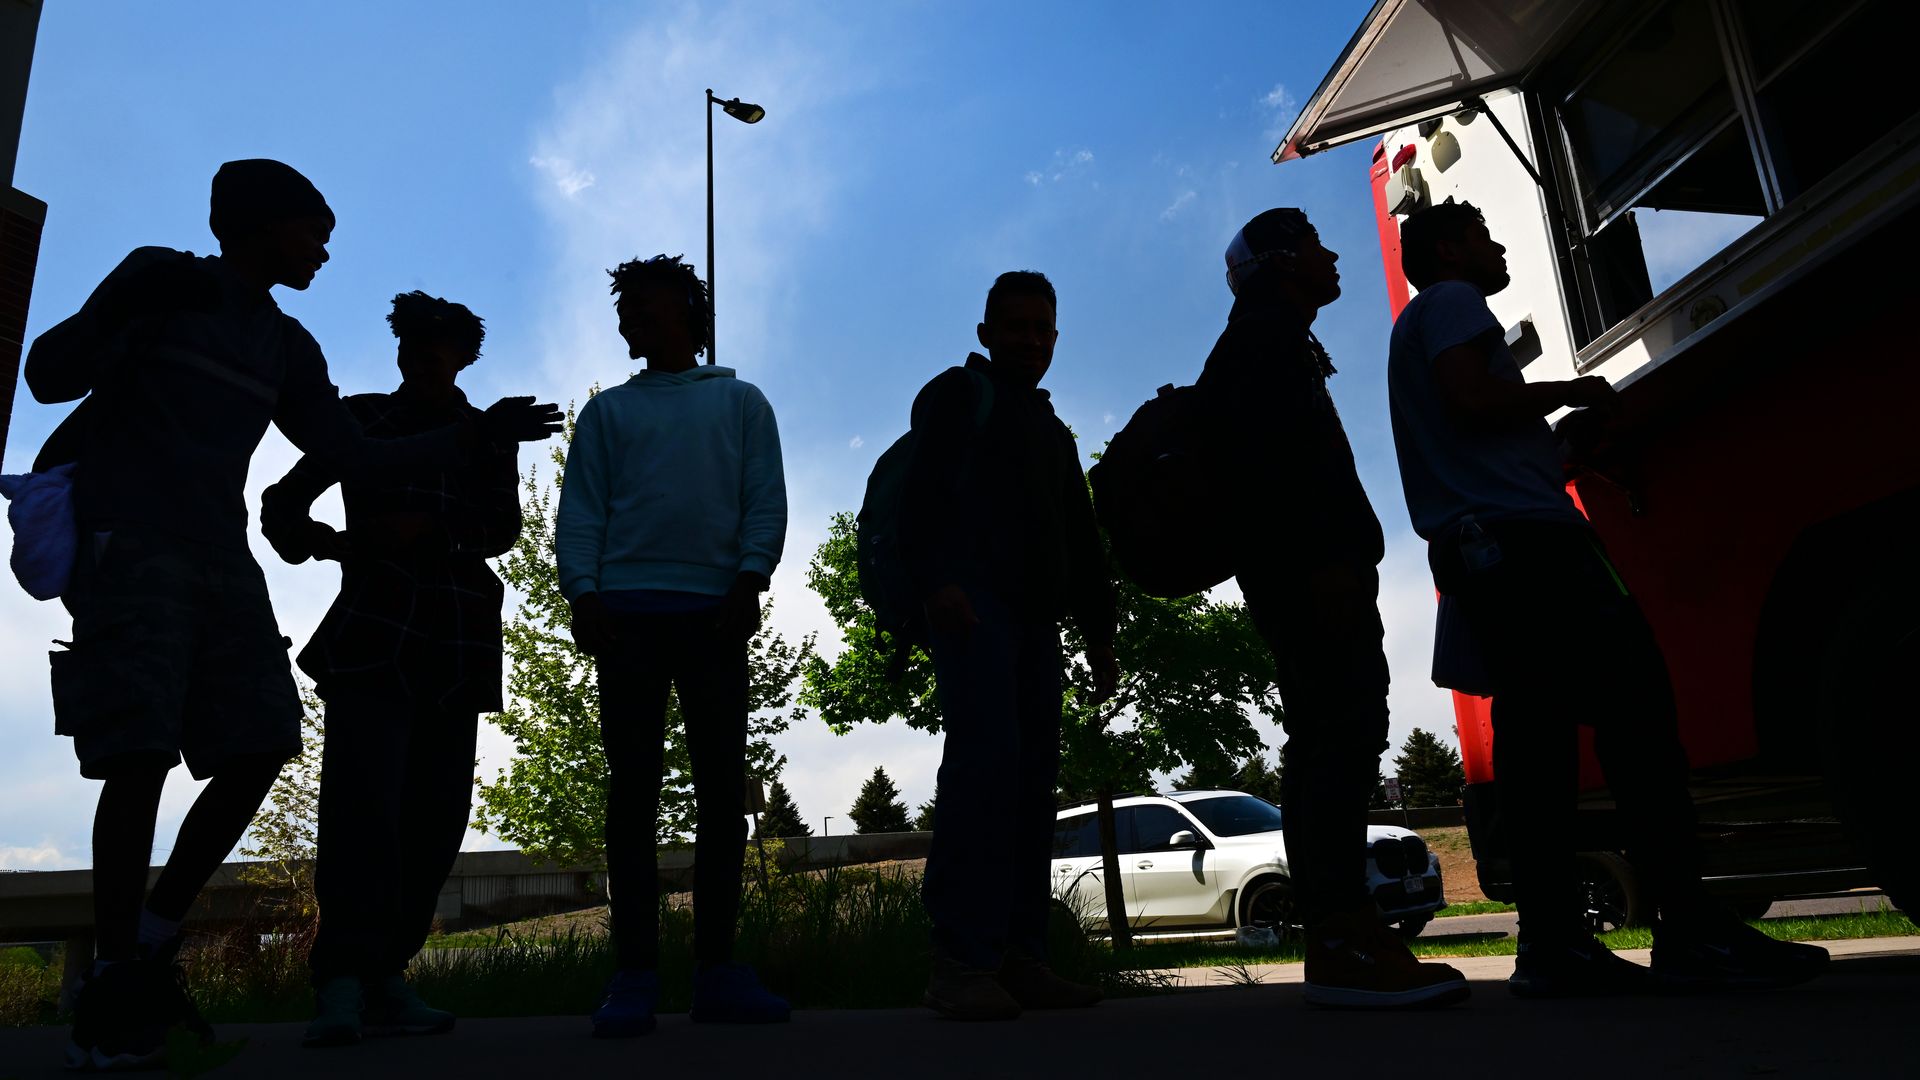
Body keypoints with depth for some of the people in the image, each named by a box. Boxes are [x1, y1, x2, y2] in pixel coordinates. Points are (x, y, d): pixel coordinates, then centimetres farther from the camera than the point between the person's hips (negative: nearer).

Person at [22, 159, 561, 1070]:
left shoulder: (288, 346, 19)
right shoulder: (159, 279, 4)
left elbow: (352, 453, 15)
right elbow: (48, 376, -2)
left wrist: (474, 436, 8)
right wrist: (124, 312, -20)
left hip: (221, 558, 6)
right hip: (128, 545, -6)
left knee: (260, 747, -6)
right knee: (141, 754, -14)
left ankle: (150, 944, 8)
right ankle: (112, 986, -4)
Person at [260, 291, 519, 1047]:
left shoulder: (488, 438, 15)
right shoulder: (362, 419, 15)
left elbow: (503, 526, 1)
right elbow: (283, 502, 16)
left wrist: (428, 527, -18)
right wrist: (324, 539, -6)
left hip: (458, 642, 2)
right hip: (371, 630, -1)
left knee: (436, 811, -3)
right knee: (361, 799, -16)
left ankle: (385, 976, 5)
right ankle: (343, 982, -17)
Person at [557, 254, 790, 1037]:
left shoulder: (741, 402, 17)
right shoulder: (608, 411, 19)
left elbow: (766, 501, 6)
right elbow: (579, 512, 9)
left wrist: (749, 583, -10)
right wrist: (583, 595, -7)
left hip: (714, 612, 0)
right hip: (628, 612, 1)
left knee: (723, 788, -1)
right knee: (632, 789, -2)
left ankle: (716, 968, 6)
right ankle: (636, 973, 1)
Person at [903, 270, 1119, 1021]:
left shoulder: (1052, 431, 31)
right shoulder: (960, 395, 9)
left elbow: (1081, 542, 29)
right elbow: (924, 490, -7)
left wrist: (1099, 632, 20)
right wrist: (937, 580, -22)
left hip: (1035, 619, 8)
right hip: (972, 603, -8)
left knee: (1032, 778, 0)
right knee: (986, 759, -20)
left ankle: (1019, 958, 1)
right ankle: (963, 960, -20)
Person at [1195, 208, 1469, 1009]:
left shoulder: (1264, 342, 30)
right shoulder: (1267, 336, -2)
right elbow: (1269, 456, -17)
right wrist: (1324, 558, -24)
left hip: (1299, 573, 11)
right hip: (1307, 567, -11)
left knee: (1325, 739, 6)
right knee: (1347, 728, -17)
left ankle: (1333, 941, 7)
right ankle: (1345, 939, -20)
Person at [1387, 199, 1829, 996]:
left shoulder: (1418, 326, 34)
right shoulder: (1452, 301, 4)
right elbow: (1473, 399, -14)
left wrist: (1565, 444, 26)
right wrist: (1571, 392, 1)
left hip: (1474, 548, 10)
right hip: (1518, 532, -10)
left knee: (1535, 726, 1)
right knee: (1632, 699, -13)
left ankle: (1552, 943, -4)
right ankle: (1690, 930, -15)